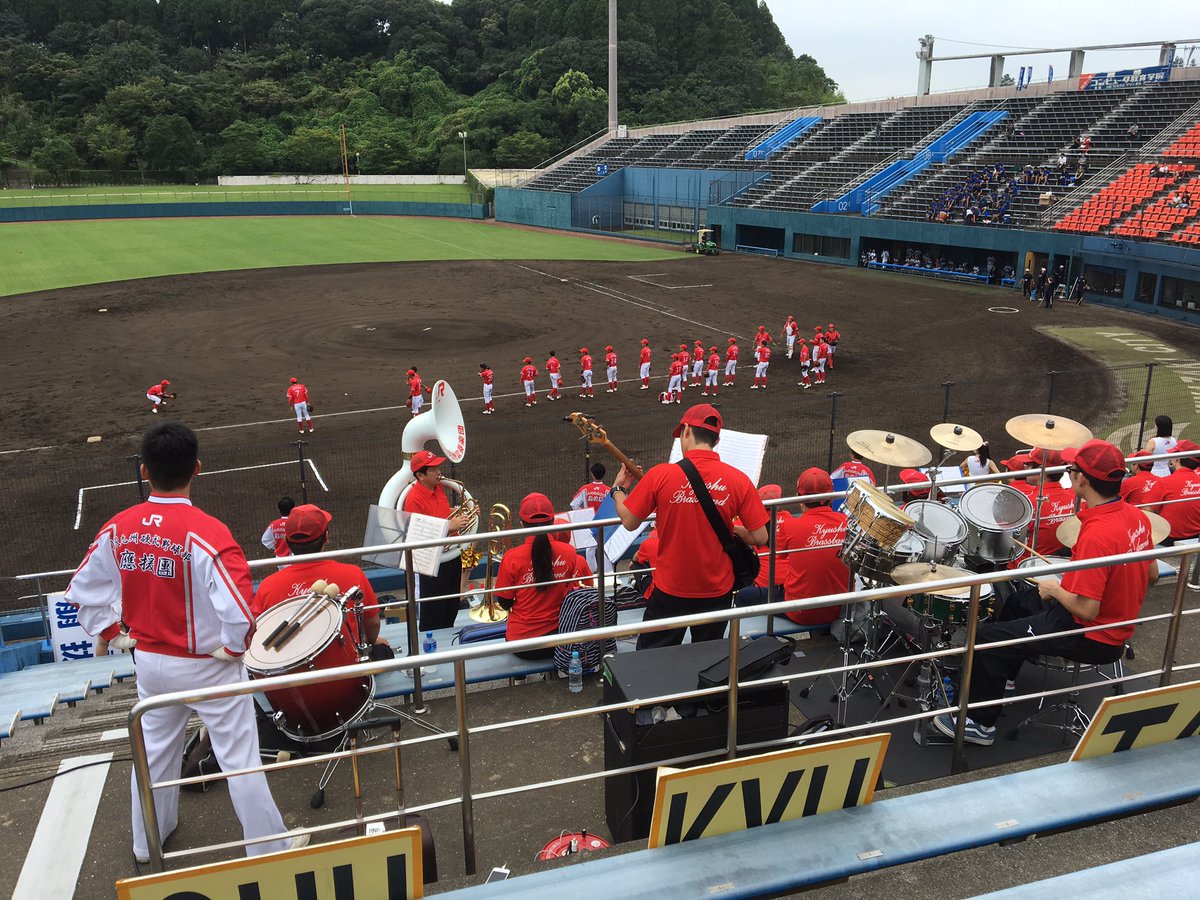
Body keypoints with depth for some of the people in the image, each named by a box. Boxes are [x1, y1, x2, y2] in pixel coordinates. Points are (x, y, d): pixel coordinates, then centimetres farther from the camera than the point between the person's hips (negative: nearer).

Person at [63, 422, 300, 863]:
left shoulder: (118, 528, -8)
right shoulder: (206, 532, -27)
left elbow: (81, 590, 3)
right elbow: (239, 609, -34)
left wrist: (115, 635, 10)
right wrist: (234, 647, -15)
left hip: (150, 662, 6)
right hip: (207, 667, -5)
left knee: (154, 751, 26)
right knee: (240, 759, 9)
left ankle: (147, 842, 46)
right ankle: (270, 848, 24)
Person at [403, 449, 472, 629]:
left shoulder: (439, 488, 4)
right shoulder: (414, 498, -21)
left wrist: (462, 514, 3)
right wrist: (450, 527, -28)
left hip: (451, 556, 8)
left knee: (452, 607, 20)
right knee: (432, 616, 3)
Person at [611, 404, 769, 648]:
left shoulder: (660, 475, -15)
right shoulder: (738, 480, -11)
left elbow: (629, 522, -6)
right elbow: (760, 538, -8)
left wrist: (618, 489, 12)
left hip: (670, 590, -1)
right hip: (717, 591, 2)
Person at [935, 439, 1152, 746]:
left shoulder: (1096, 535, -32)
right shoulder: (1136, 515, -4)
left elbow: (1086, 610, -30)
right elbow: (1148, 574, 11)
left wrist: (1054, 589, -11)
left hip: (1093, 638, -10)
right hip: (1119, 625, 10)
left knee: (987, 638, -5)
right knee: (1019, 600, 27)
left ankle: (980, 724, 10)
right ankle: (1002, 676, 44)